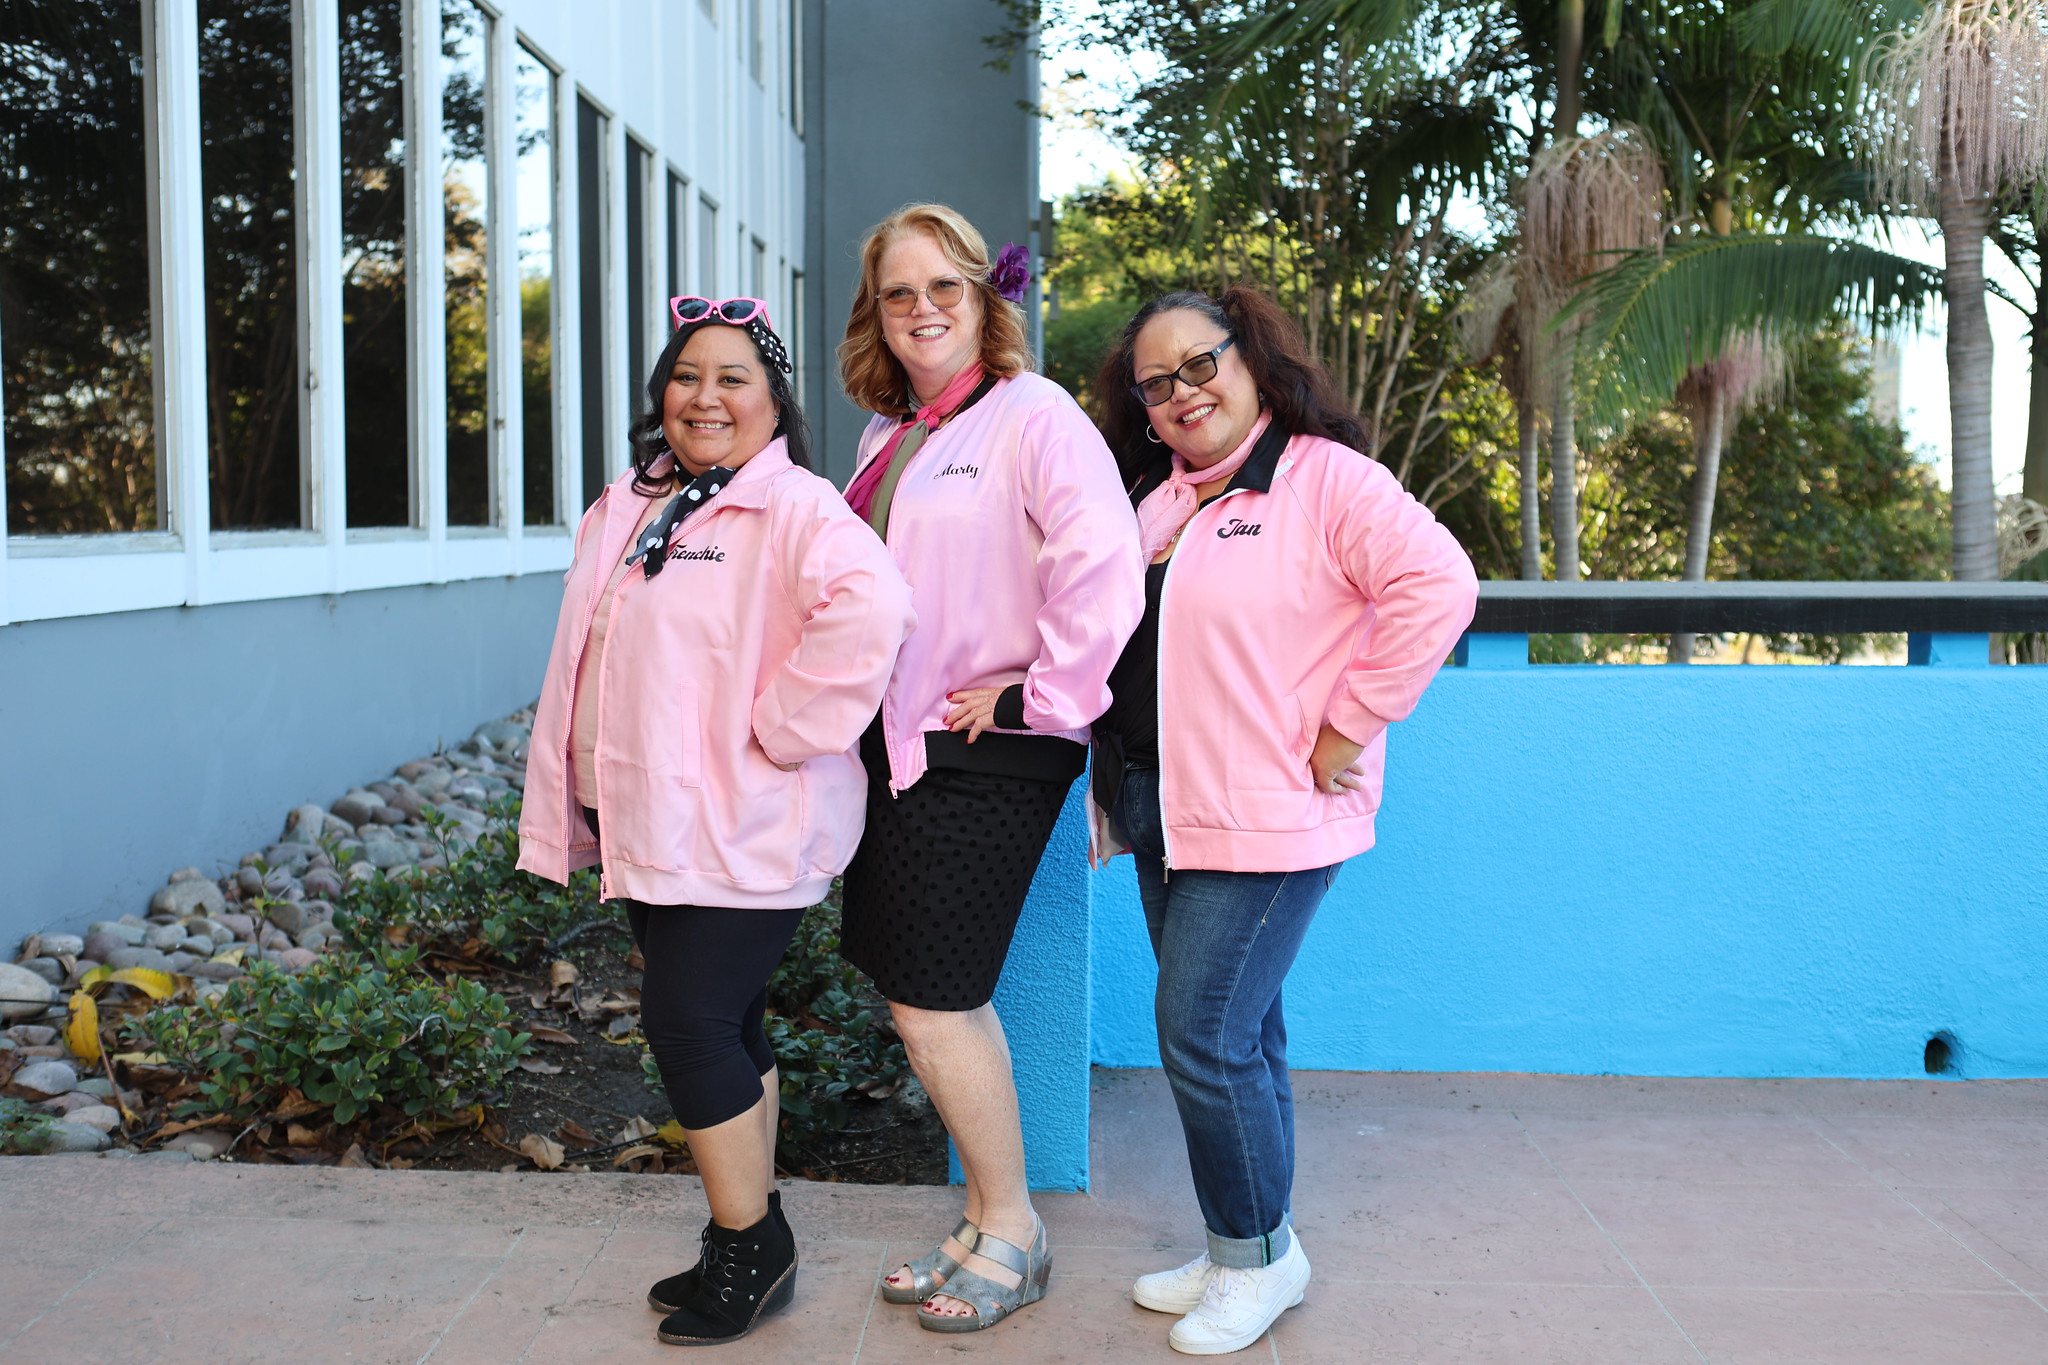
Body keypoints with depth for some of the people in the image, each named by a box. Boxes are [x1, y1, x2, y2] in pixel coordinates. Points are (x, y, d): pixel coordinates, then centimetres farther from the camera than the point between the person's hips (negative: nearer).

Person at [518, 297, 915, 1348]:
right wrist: (585, 806, 19)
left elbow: (871, 608, -31)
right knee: (720, 1026, 15)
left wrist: (779, 728, -24)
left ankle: (749, 1247, 10)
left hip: (741, 828, -8)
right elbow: (589, 660, 26)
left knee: (692, 1024, -7)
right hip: (652, 824, 8)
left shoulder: (794, 508, -13)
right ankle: (750, 1237, 28)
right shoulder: (625, 511, 13)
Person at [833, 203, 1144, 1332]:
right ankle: (988, 1223, 28)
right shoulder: (888, 436, 14)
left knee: (931, 1002, -4)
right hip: (896, 747, 8)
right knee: (930, 997, 13)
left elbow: (1105, 573, -23)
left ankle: (1009, 1229, 16)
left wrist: (1034, 696, -17)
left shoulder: (1034, 415, -11)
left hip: (988, 755, -8)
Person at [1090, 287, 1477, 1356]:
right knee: (1237, 1039, 14)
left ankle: (1259, 1256, 12)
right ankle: (1244, 1253, 26)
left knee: (1205, 1039, -7)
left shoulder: (1326, 477, -9)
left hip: (1267, 820, -7)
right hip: (1167, 818, 7)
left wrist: (1345, 730, -19)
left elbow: (1437, 584, -21)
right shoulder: (1153, 501, 14)